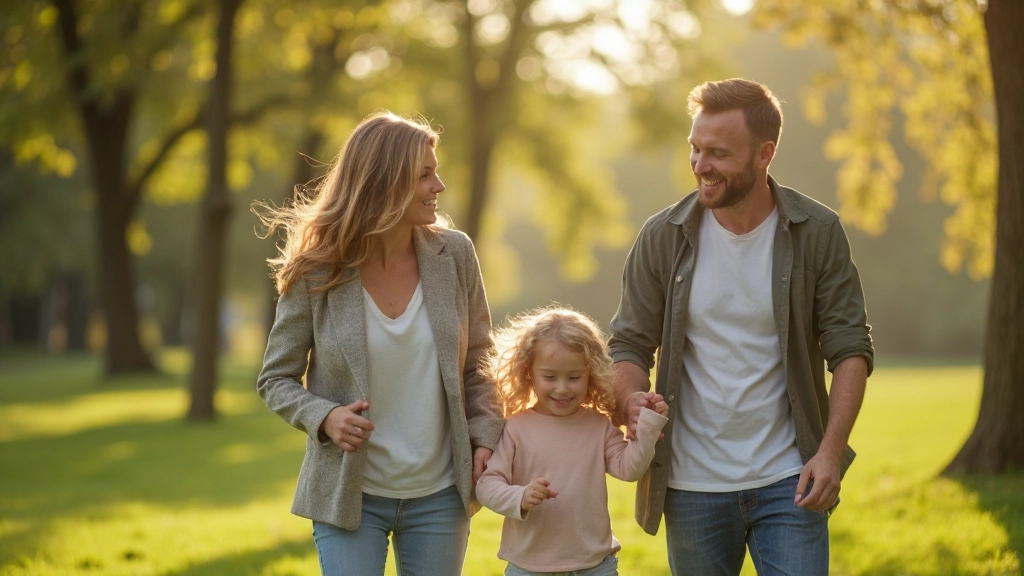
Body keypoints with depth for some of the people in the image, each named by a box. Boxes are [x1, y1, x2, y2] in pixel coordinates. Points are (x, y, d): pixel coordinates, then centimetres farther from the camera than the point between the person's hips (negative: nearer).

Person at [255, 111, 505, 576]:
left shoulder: (453, 255, -3)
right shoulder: (316, 274, -10)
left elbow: (476, 364, 7)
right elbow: (276, 378, -1)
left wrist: (485, 437, -5)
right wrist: (324, 417, -19)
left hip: (438, 494, 3)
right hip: (349, 494, -2)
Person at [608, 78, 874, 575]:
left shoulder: (817, 232, -4)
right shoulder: (664, 237, -2)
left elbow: (850, 347, -4)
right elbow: (630, 342, 3)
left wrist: (830, 451, -16)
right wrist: (630, 399, -19)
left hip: (789, 482, -1)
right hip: (692, 487, 1)